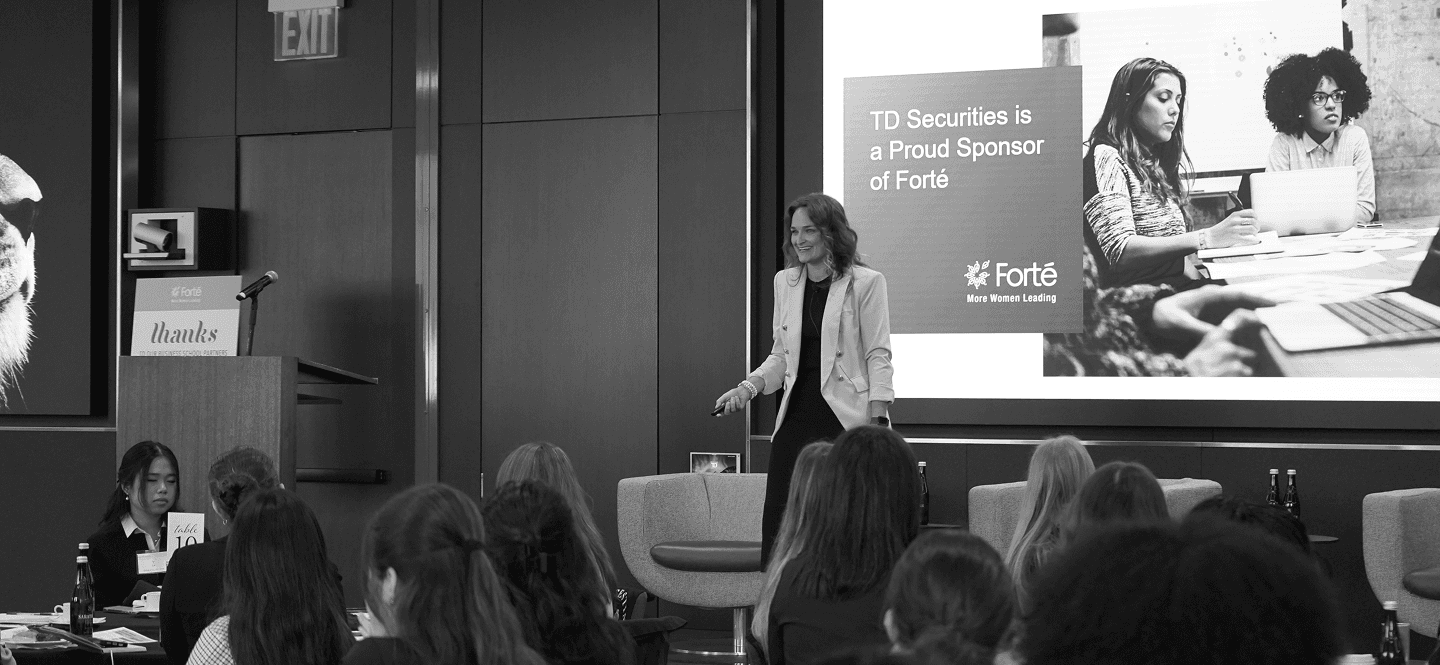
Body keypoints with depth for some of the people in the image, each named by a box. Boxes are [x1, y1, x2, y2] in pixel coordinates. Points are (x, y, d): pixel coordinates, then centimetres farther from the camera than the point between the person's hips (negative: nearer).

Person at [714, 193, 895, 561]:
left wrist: (879, 422, -12)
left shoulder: (866, 283, -2)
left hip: (846, 419, -5)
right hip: (796, 416, 5)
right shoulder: (785, 282, 14)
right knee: (778, 522, -1)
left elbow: (878, 356, -4)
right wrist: (748, 387, 2)